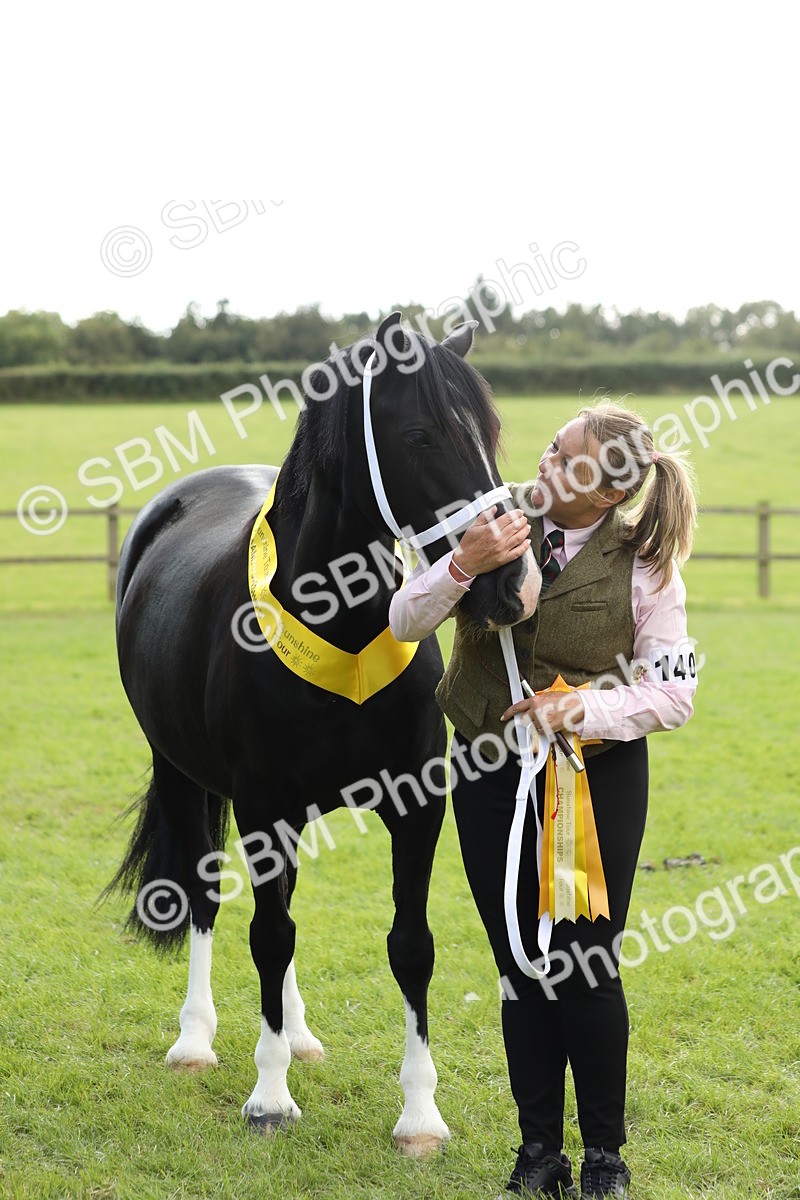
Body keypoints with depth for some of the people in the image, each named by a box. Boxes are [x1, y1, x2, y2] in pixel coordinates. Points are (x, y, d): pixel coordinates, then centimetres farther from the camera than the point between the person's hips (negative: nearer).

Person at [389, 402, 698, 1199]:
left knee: (587, 969, 0)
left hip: (596, 777, -3)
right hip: (491, 774, 3)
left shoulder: (644, 565, -10)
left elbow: (674, 693, -9)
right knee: (521, 969, 9)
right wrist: (464, 565, -25)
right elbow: (404, 623, -7)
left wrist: (580, 708, -23)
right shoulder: (499, 525, -5)